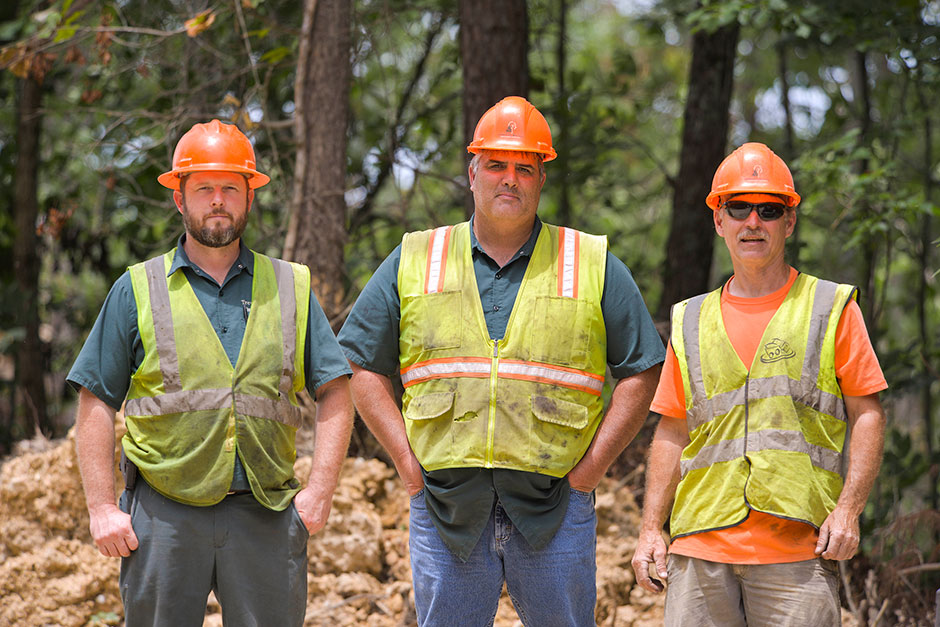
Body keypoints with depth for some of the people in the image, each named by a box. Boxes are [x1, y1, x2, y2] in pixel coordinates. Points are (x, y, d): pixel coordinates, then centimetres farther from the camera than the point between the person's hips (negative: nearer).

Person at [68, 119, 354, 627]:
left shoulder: (291, 288, 12)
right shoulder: (138, 290, 7)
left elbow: (334, 394, 10)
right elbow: (96, 404, 5)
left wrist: (319, 490, -2)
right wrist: (101, 508, -3)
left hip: (265, 514, 1)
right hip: (164, 511, -1)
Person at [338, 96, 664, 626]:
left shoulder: (594, 266, 7)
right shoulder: (414, 263, 9)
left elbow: (642, 371, 7)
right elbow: (365, 367, 12)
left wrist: (593, 465, -2)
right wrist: (407, 460, 1)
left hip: (554, 506, -1)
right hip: (445, 504, 1)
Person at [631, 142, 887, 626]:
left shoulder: (831, 309, 8)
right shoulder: (691, 322, 16)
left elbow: (867, 416, 4)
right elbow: (672, 432, 18)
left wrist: (847, 511, -8)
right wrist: (650, 529, 9)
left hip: (798, 546, -3)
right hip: (701, 545, 3)